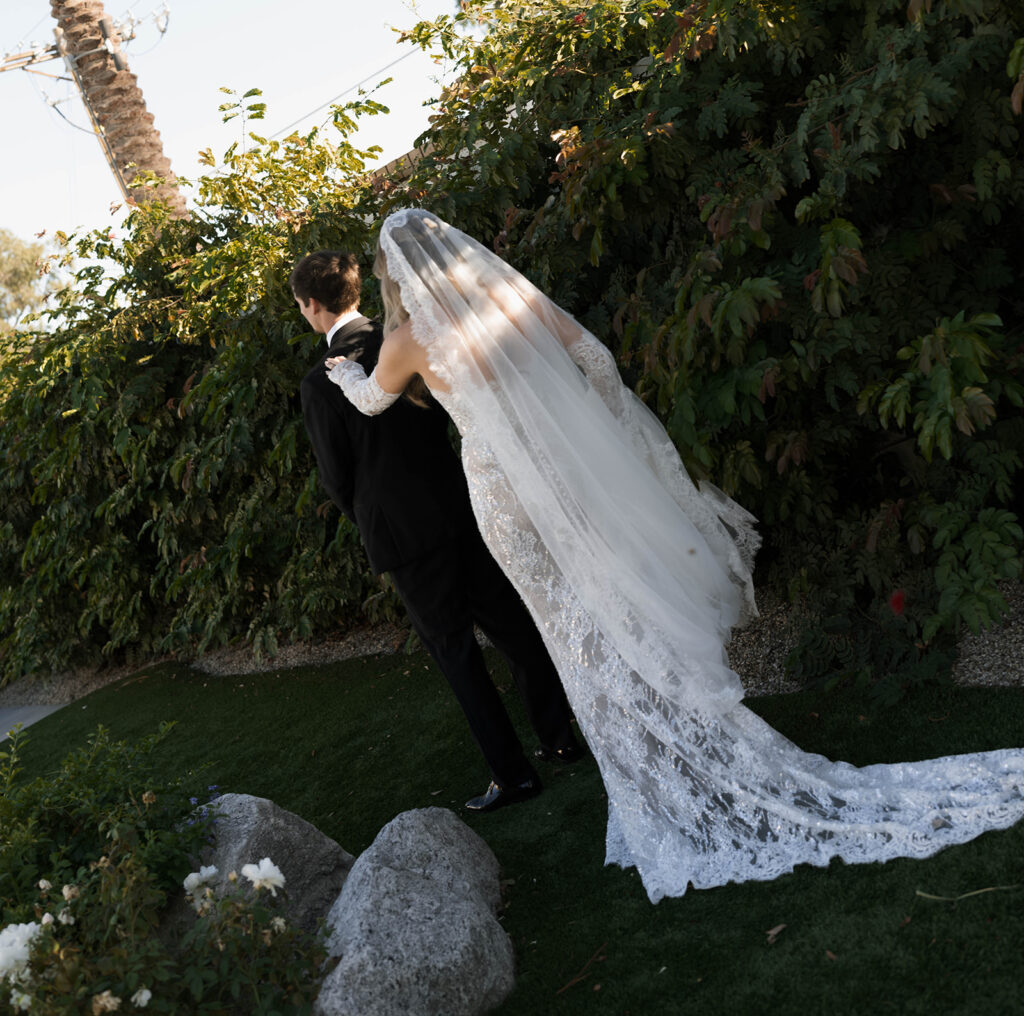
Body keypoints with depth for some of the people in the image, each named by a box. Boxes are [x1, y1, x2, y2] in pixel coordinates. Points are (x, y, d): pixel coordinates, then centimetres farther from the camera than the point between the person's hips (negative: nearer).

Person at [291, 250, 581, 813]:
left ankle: (512, 771, 10)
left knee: (456, 652, 5)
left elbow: (336, 478, -7)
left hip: (401, 532, -5)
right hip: (462, 507, 5)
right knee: (513, 625, 16)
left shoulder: (321, 383, -13)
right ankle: (559, 735, 27)